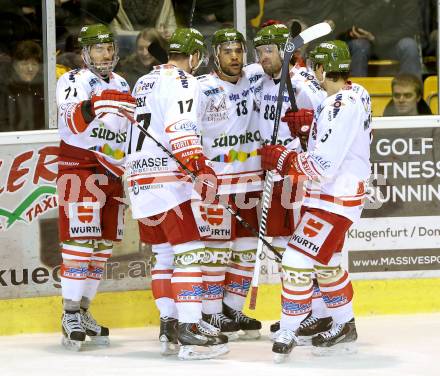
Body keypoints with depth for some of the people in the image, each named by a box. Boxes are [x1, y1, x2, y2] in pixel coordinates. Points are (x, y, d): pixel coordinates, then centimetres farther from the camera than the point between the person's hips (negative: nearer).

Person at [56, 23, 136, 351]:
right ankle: (70, 315, -11)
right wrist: (92, 106, -42)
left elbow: (132, 131, 24)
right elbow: (73, 123, -25)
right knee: (80, 238, -12)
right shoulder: (73, 81, -6)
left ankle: (83, 311, 16)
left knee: (104, 243, 8)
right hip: (78, 169, -7)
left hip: (112, 171, 7)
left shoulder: (121, 85, 15)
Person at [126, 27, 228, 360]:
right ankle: (190, 332, -17)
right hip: (166, 179, -9)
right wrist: (200, 167, -32)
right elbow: (180, 129, -24)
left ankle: (169, 326, 13)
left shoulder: (145, 81, 19)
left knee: (164, 253, 14)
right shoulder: (183, 82, -9)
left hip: (139, 177, 9)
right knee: (189, 252, -10)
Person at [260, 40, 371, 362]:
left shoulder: (341, 107, -25)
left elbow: (322, 166, -27)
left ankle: (287, 333, -3)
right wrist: (308, 124, 1)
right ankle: (345, 329, 35)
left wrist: (282, 159, -16)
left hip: (334, 199, -11)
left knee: (297, 262, -11)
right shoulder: (356, 94, 6)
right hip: (330, 194, 11)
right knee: (326, 263, 22)